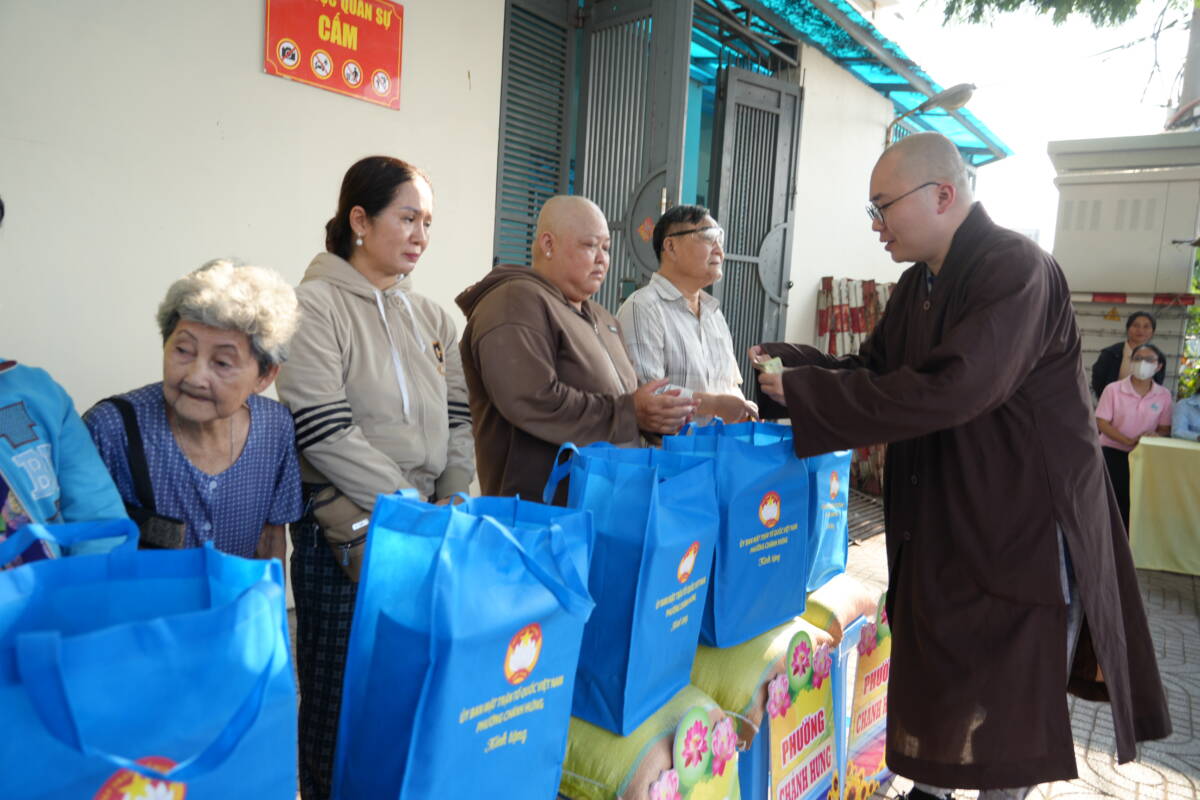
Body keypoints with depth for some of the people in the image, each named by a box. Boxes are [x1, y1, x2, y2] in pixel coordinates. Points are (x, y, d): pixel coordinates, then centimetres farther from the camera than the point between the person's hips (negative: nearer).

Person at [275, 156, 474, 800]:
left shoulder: (430, 317, 12)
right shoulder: (316, 304, -7)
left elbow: (458, 419, 12)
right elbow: (324, 432, -15)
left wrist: (451, 503, -1)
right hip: (348, 525, -5)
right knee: (343, 686, 5)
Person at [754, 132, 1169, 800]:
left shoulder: (1015, 268, -19)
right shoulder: (918, 285, 9)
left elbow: (951, 390, -30)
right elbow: (872, 369, 12)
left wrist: (805, 390, -26)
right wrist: (786, 365, -6)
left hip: (1022, 528, -8)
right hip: (938, 525, 8)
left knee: (1010, 718, 7)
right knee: (928, 688, 19)